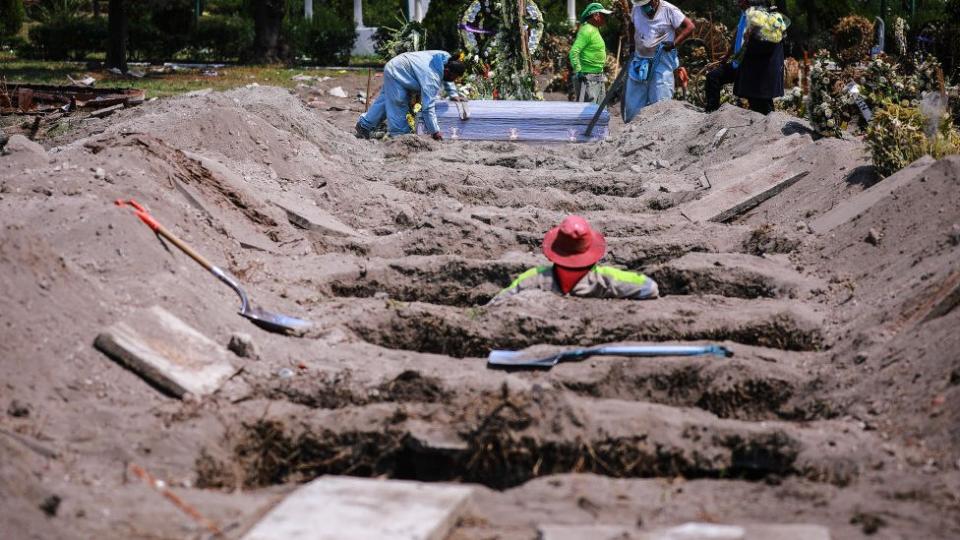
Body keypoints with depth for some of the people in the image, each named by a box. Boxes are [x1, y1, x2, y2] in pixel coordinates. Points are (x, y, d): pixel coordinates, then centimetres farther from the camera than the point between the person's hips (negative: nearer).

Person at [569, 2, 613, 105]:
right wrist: (578, 71, -25)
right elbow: (574, 52, -25)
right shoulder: (587, 31, -17)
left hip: (598, 78, 10)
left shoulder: (595, 29, 14)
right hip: (588, 78, -10)